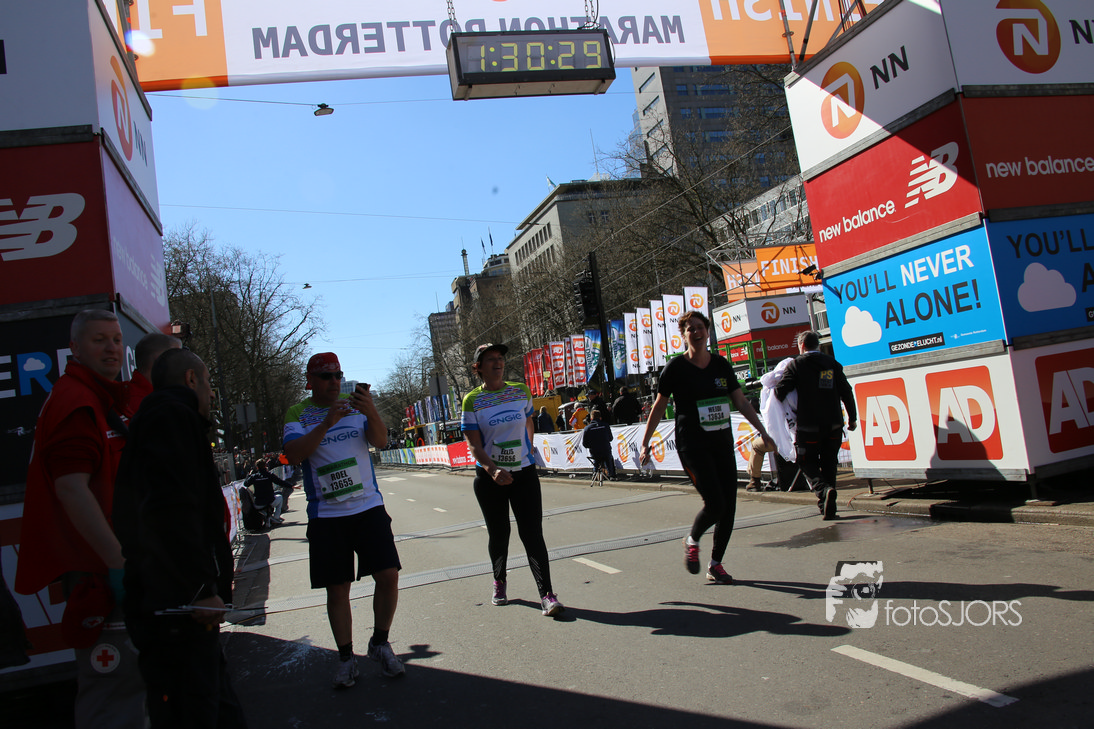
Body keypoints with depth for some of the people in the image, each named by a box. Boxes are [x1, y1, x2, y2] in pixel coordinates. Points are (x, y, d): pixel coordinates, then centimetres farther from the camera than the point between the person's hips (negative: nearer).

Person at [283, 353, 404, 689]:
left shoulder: (356, 404, 7)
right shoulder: (297, 414, 2)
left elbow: (380, 440, -7)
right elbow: (293, 454, -14)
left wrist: (371, 411, -27)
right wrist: (327, 423, -26)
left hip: (369, 507, 1)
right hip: (325, 515, -1)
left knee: (388, 575, -6)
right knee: (337, 588, 4)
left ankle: (380, 643, 16)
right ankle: (346, 658, 21)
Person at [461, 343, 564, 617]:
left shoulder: (521, 391, 2)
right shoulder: (472, 400, -6)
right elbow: (474, 445, -10)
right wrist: (492, 470, -26)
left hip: (524, 473, 1)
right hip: (489, 477, -1)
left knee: (532, 533, -6)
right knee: (498, 533, 12)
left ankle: (546, 594, -6)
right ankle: (499, 583, 35)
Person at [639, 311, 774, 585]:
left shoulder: (721, 365, 8)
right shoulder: (676, 367, -4)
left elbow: (741, 401, 14)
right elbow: (659, 406, 2)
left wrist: (762, 431, 8)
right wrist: (645, 443, 3)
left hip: (723, 442, 5)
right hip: (692, 445, -5)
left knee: (729, 505, 3)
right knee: (715, 504, -15)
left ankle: (715, 564, 19)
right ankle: (692, 541, 15)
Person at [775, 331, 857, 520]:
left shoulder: (796, 364, -4)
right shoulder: (833, 364, 9)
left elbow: (781, 390, -12)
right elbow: (847, 392, 9)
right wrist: (852, 418, 17)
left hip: (808, 426, -4)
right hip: (834, 425, 4)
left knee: (808, 463, 5)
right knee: (829, 464, 14)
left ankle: (824, 490, -22)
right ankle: (827, 505, 14)